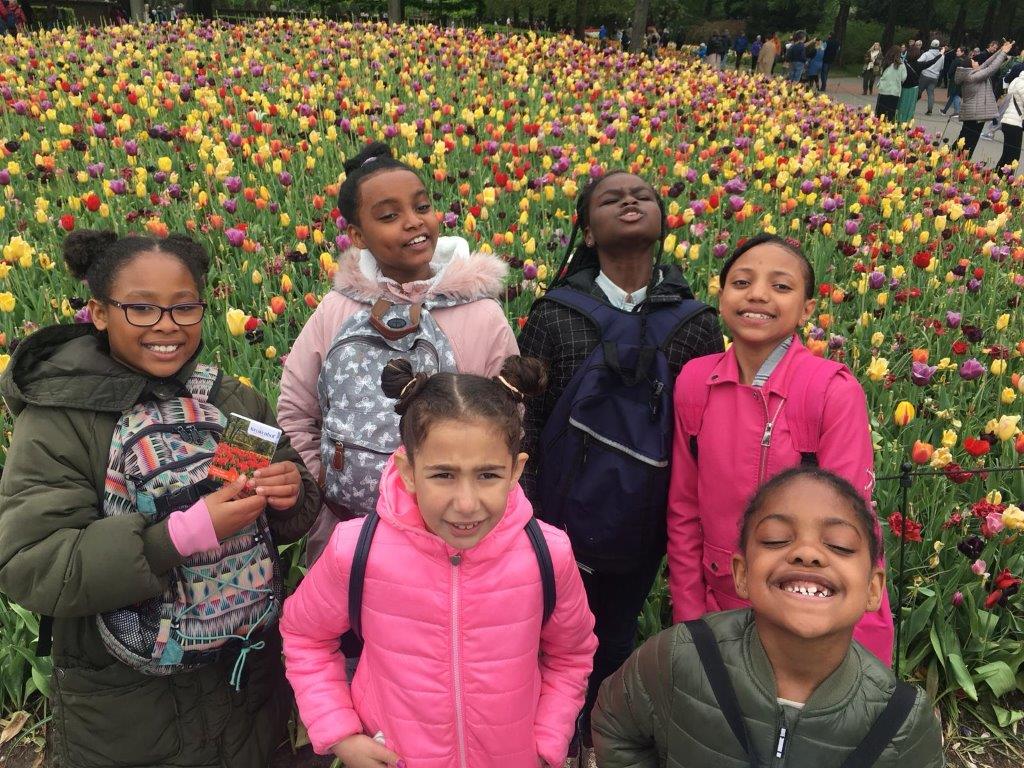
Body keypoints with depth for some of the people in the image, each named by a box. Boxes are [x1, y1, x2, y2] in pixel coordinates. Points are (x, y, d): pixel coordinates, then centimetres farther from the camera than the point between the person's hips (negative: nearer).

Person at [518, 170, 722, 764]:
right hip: (561, 523, -1)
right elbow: (523, 425, -7)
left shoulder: (694, 324, -6)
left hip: (643, 533, 2)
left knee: (615, 645, 23)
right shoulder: (554, 316, -11)